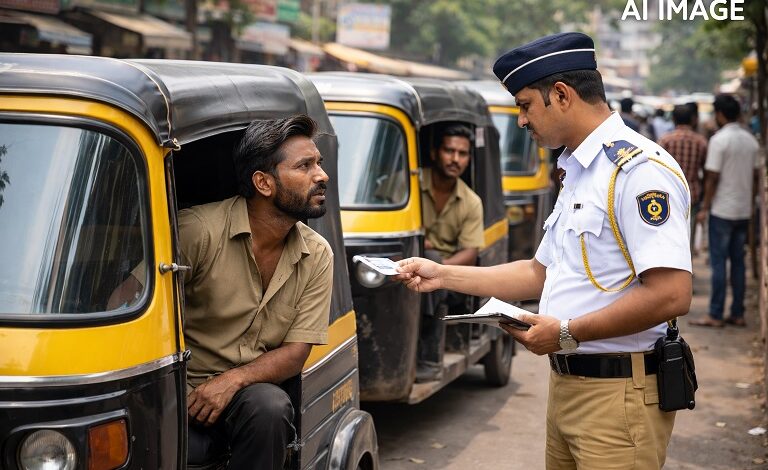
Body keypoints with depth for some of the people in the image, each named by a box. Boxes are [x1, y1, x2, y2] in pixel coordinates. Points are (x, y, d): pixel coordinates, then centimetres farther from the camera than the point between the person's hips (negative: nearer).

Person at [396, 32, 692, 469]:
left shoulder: (640, 170, -16)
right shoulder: (577, 172, 16)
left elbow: (671, 294, -25)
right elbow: (543, 273, 22)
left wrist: (567, 333, -18)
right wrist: (444, 276, 17)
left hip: (617, 395, -9)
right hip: (566, 384, 9)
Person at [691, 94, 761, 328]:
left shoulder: (719, 139, -14)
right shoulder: (751, 140, 7)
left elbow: (712, 178, -15)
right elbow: (755, 176, 11)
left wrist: (705, 207, -7)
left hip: (722, 210, -6)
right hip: (743, 210, 6)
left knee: (718, 262, -3)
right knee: (738, 261, 11)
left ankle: (715, 315, -1)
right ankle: (738, 314, 13)